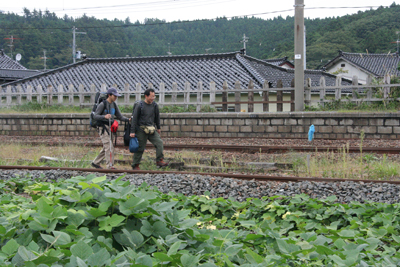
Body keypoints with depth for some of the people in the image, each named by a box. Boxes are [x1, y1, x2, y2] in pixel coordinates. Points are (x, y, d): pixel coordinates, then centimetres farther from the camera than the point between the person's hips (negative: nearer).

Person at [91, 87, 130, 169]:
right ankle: (110, 166, -14)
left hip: (111, 128, 8)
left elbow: (120, 116, 12)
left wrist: (128, 119, -7)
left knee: (106, 148, 13)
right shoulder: (102, 104, -9)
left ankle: (96, 163, 26)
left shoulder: (114, 105, 12)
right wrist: (104, 116, -31)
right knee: (109, 147, -14)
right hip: (103, 128, -8)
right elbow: (95, 116, -12)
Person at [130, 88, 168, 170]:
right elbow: (134, 119, -7)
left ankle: (159, 160, -11)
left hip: (152, 129, 4)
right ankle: (135, 165, 14)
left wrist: (158, 128, 25)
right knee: (140, 148, 1)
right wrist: (132, 131, -9)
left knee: (159, 142, -13)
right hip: (141, 130, -4)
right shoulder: (139, 106, -9)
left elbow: (157, 117, 19)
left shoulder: (155, 105, 5)